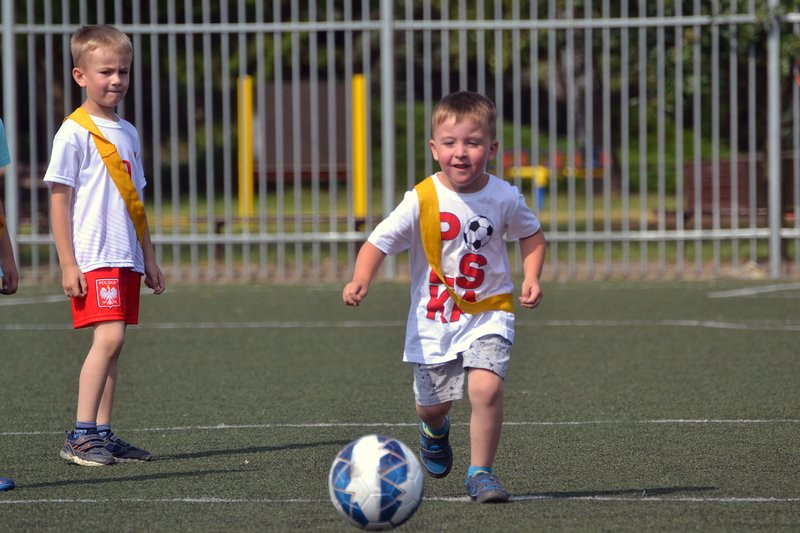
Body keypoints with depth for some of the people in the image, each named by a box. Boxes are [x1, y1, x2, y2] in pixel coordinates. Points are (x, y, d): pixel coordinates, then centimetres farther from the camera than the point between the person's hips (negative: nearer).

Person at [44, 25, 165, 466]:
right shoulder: (74, 133, -7)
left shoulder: (127, 133, 16)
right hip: (92, 258, -8)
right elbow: (59, 201, -9)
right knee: (108, 338, -18)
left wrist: (149, 258, 22)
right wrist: (68, 263, -14)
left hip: (125, 258, 8)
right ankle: (81, 436, -16)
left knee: (111, 345, 7)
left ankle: (102, 434, 10)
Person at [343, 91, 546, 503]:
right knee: (431, 404, 13)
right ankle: (435, 431, 52)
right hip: (433, 318, 1)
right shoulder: (422, 200, -15)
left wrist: (531, 278, -5)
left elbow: (532, 235, 10)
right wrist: (360, 281, -31)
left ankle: (481, 473, -5)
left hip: (488, 314, 0)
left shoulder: (504, 198, -9)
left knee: (486, 388, -23)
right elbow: (379, 242, -13)